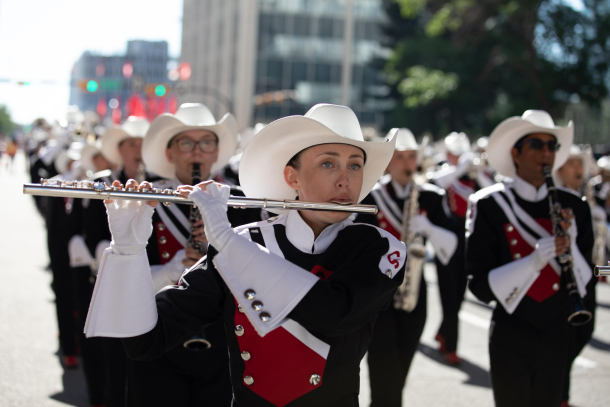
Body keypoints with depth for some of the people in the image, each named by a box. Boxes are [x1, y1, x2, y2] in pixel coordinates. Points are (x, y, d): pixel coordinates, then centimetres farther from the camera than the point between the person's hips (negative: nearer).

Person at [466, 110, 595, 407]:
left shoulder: (574, 207, 1)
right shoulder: (489, 206, -7)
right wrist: (535, 260, -25)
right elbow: (481, 287, -12)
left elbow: (586, 288, 0)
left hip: (557, 337, 3)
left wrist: (571, 242, -17)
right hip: (510, 340, -3)